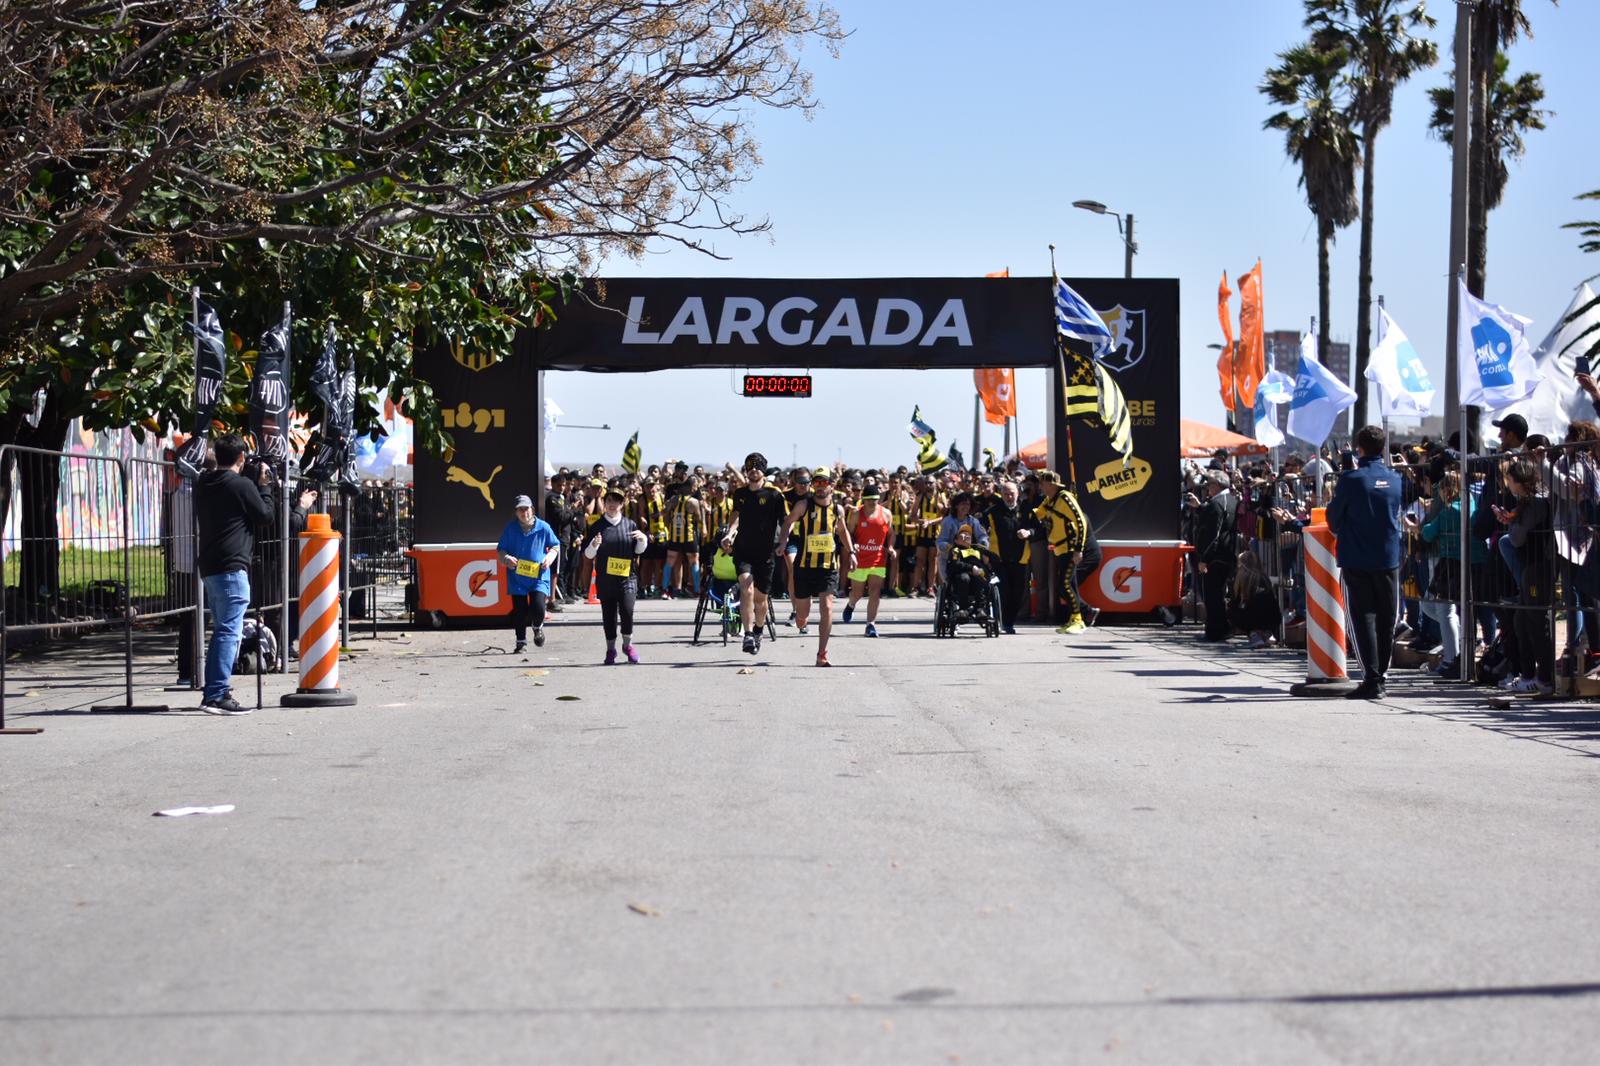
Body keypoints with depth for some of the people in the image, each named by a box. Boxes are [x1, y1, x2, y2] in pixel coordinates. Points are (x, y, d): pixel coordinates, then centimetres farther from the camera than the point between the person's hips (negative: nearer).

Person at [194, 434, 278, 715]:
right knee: (229, 632, -9)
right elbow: (266, 514, -3)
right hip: (232, 567, -9)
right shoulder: (242, 485, -11)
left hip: (209, 567, 9)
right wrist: (264, 484, 9)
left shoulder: (203, 485, 12)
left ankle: (212, 691, 20)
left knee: (221, 631, 17)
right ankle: (217, 695, -14)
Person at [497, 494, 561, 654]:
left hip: (539, 576, -1)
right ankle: (521, 642, 18)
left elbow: (555, 546, 12)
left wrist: (550, 557, -6)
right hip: (517, 577, 1)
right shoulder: (510, 528, 0)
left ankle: (538, 627, 21)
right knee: (519, 611, 1)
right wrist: (507, 558, -13)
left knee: (538, 608, -14)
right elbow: (501, 549, 7)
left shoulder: (543, 527, -1)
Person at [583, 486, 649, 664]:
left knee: (627, 611, -15)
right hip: (605, 578, 0)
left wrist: (642, 539, -5)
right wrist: (594, 545, -16)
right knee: (609, 614, 4)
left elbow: (639, 550, 15)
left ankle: (628, 644, 9)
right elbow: (587, 555, 4)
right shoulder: (598, 526, 5)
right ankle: (611, 650, 21)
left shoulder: (630, 524, 8)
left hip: (627, 577, 0)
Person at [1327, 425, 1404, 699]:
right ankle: (1380, 676, 17)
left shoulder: (1351, 479, -11)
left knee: (1364, 617, -2)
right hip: (1389, 558, 4)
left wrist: (1341, 532, 19)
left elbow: (1333, 516, -1)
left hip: (1357, 558, -4)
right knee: (1386, 619, 11)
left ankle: (1372, 679, -9)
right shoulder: (1395, 479, 3)